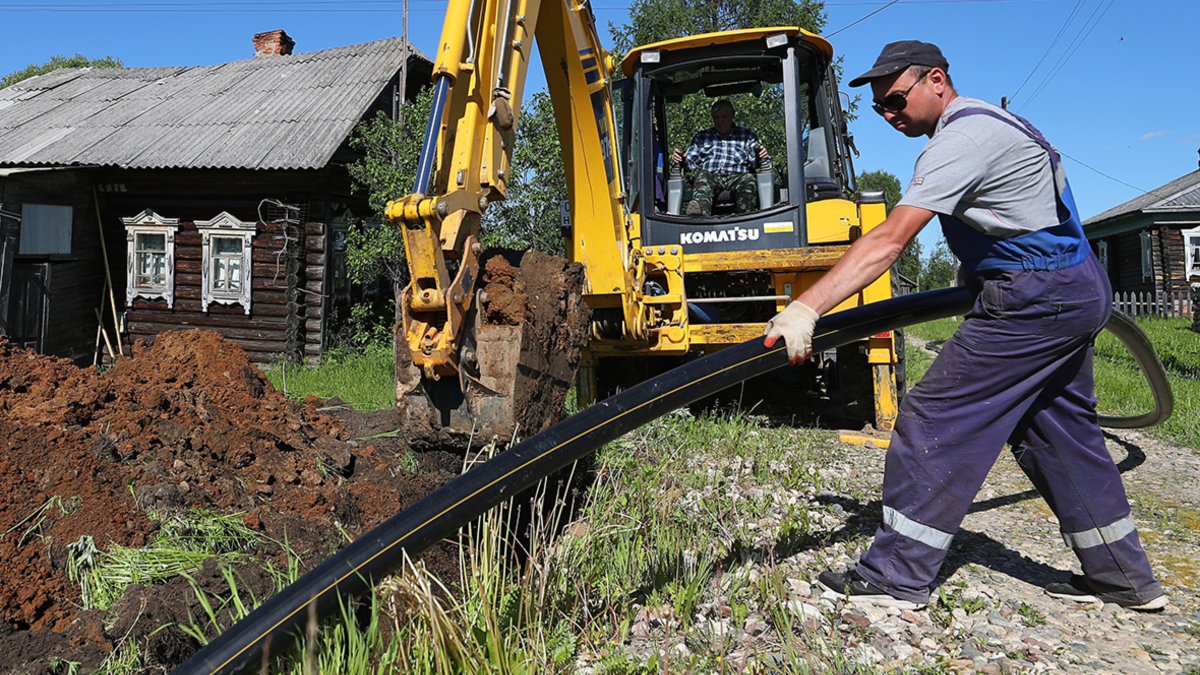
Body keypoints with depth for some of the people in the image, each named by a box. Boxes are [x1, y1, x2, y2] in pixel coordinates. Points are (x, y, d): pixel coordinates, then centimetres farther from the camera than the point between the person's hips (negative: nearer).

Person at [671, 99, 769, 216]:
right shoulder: (701, 137, 30)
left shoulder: (747, 136, 26)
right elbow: (690, 161, 18)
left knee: (748, 179, -34)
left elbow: (755, 162, 14)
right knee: (702, 174, -35)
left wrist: (761, 156, -10)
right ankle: (700, 211, -64)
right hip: (711, 177, 0)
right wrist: (680, 157, -5)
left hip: (736, 177, 0)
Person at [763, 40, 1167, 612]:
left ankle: (896, 576, -3)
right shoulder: (988, 121, 14)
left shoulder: (962, 138, -18)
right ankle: (1124, 579, 29)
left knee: (934, 419, -9)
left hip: (1035, 300, -11)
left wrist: (807, 308, -34)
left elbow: (887, 242, -29)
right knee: (1059, 432, 18)